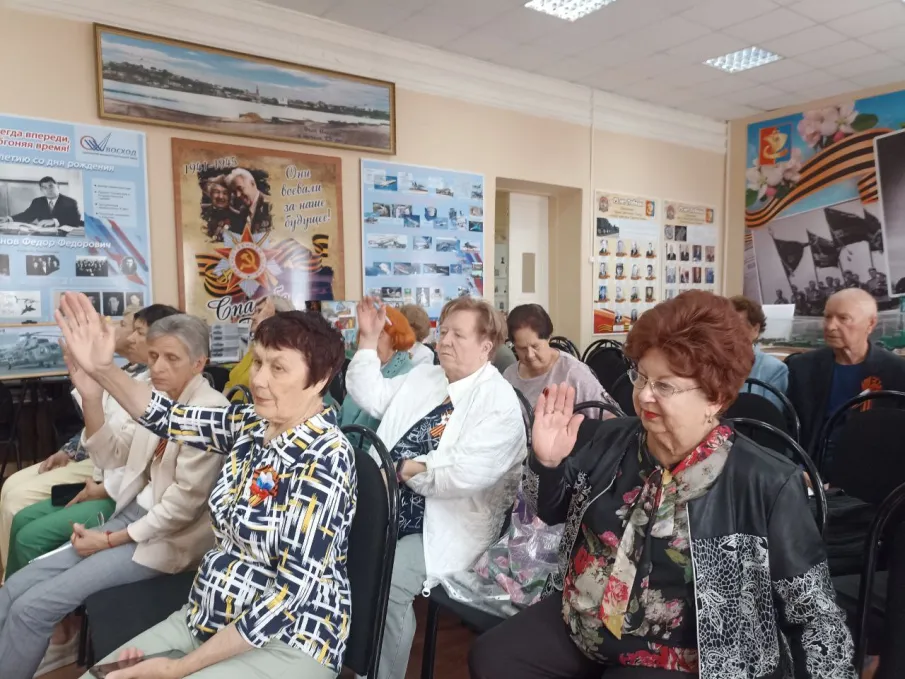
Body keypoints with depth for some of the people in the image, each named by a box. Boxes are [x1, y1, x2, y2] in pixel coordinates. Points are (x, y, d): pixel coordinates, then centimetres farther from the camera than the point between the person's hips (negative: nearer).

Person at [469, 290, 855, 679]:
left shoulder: (767, 485, -18)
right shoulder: (608, 441, -5)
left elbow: (813, 610, -8)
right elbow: (551, 512, 9)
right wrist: (547, 462, -9)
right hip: (579, 625, 5)